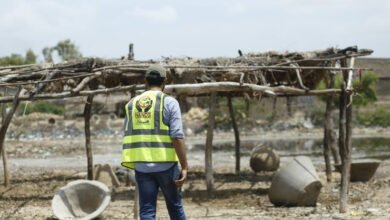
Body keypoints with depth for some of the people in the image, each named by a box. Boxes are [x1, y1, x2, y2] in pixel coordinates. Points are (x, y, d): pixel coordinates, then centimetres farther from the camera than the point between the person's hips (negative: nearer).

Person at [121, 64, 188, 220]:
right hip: (166, 164, -2)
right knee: (174, 206, 15)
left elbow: (128, 138, 12)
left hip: (141, 165, 3)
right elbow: (177, 137, -14)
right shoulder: (169, 102, -5)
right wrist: (184, 167, -11)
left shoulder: (132, 104, 9)